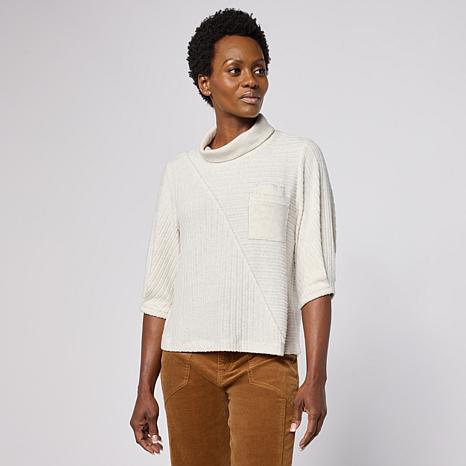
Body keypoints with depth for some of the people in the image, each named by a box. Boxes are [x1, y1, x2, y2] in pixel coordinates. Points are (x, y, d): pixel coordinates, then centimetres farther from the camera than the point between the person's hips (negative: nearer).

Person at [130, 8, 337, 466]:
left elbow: (316, 274, -2)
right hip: (186, 360, 3)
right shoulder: (179, 171, 13)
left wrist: (316, 378, -9)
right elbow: (160, 289, 13)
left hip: (265, 359, -3)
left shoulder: (299, 157, 4)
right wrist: (145, 389, 9)